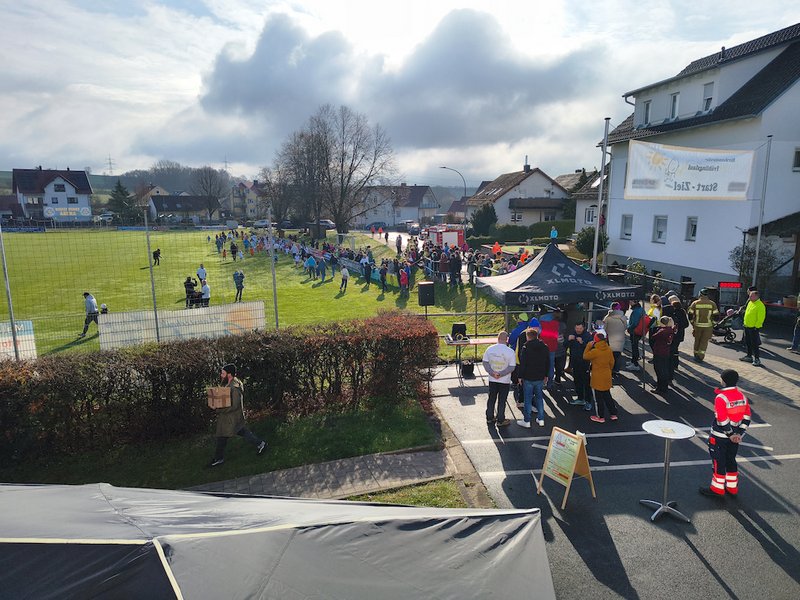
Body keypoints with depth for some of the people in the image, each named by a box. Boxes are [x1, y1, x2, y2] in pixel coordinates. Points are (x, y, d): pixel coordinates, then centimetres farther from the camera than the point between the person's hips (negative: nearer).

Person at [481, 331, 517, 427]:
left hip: (492, 380, 3)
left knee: (491, 399, 17)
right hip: (505, 381, -3)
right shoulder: (510, 351, -16)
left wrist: (492, 373, -10)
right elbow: (511, 367, -16)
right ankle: (500, 420, 18)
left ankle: (489, 418, 28)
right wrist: (500, 374, -14)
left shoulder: (489, 349, -6)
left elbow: (485, 363, -5)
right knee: (501, 401, 8)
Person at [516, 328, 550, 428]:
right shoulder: (545, 348, 4)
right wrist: (546, 375, 19)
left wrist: (520, 376, -4)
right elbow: (548, 363, 10)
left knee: (528, 399, 3)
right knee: (539, 397, 16)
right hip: (540, 378, 5)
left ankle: (527, 421, 9)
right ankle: (541, 419, 19)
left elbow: (522, 364, -14)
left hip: (528, 378, -5)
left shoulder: (525, 349, -13)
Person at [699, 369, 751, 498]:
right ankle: (732, 488, 30)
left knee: (719, 462, 5)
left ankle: (717, 489, 15)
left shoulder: (720, 397, -23)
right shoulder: (742, 396, 0)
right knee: (731, 460, 20)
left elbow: (722, 420, -24)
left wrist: (731, 434, -11)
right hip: (735, 435, 7)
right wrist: (738, 434, 0)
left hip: (720, 436, -7)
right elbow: (746, 417, 2)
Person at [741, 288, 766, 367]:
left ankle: (757, 359, 0)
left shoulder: (760, 305, -17)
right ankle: (749, 356, 29)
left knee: (755, 344, -5)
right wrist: (745, 323, 19)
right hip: (747, 327, 9)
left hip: (754, 328, -9)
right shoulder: (750, 302, 11)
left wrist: (756, 327, -19)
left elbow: (761, 318, -19)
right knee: (748, 343, 17)